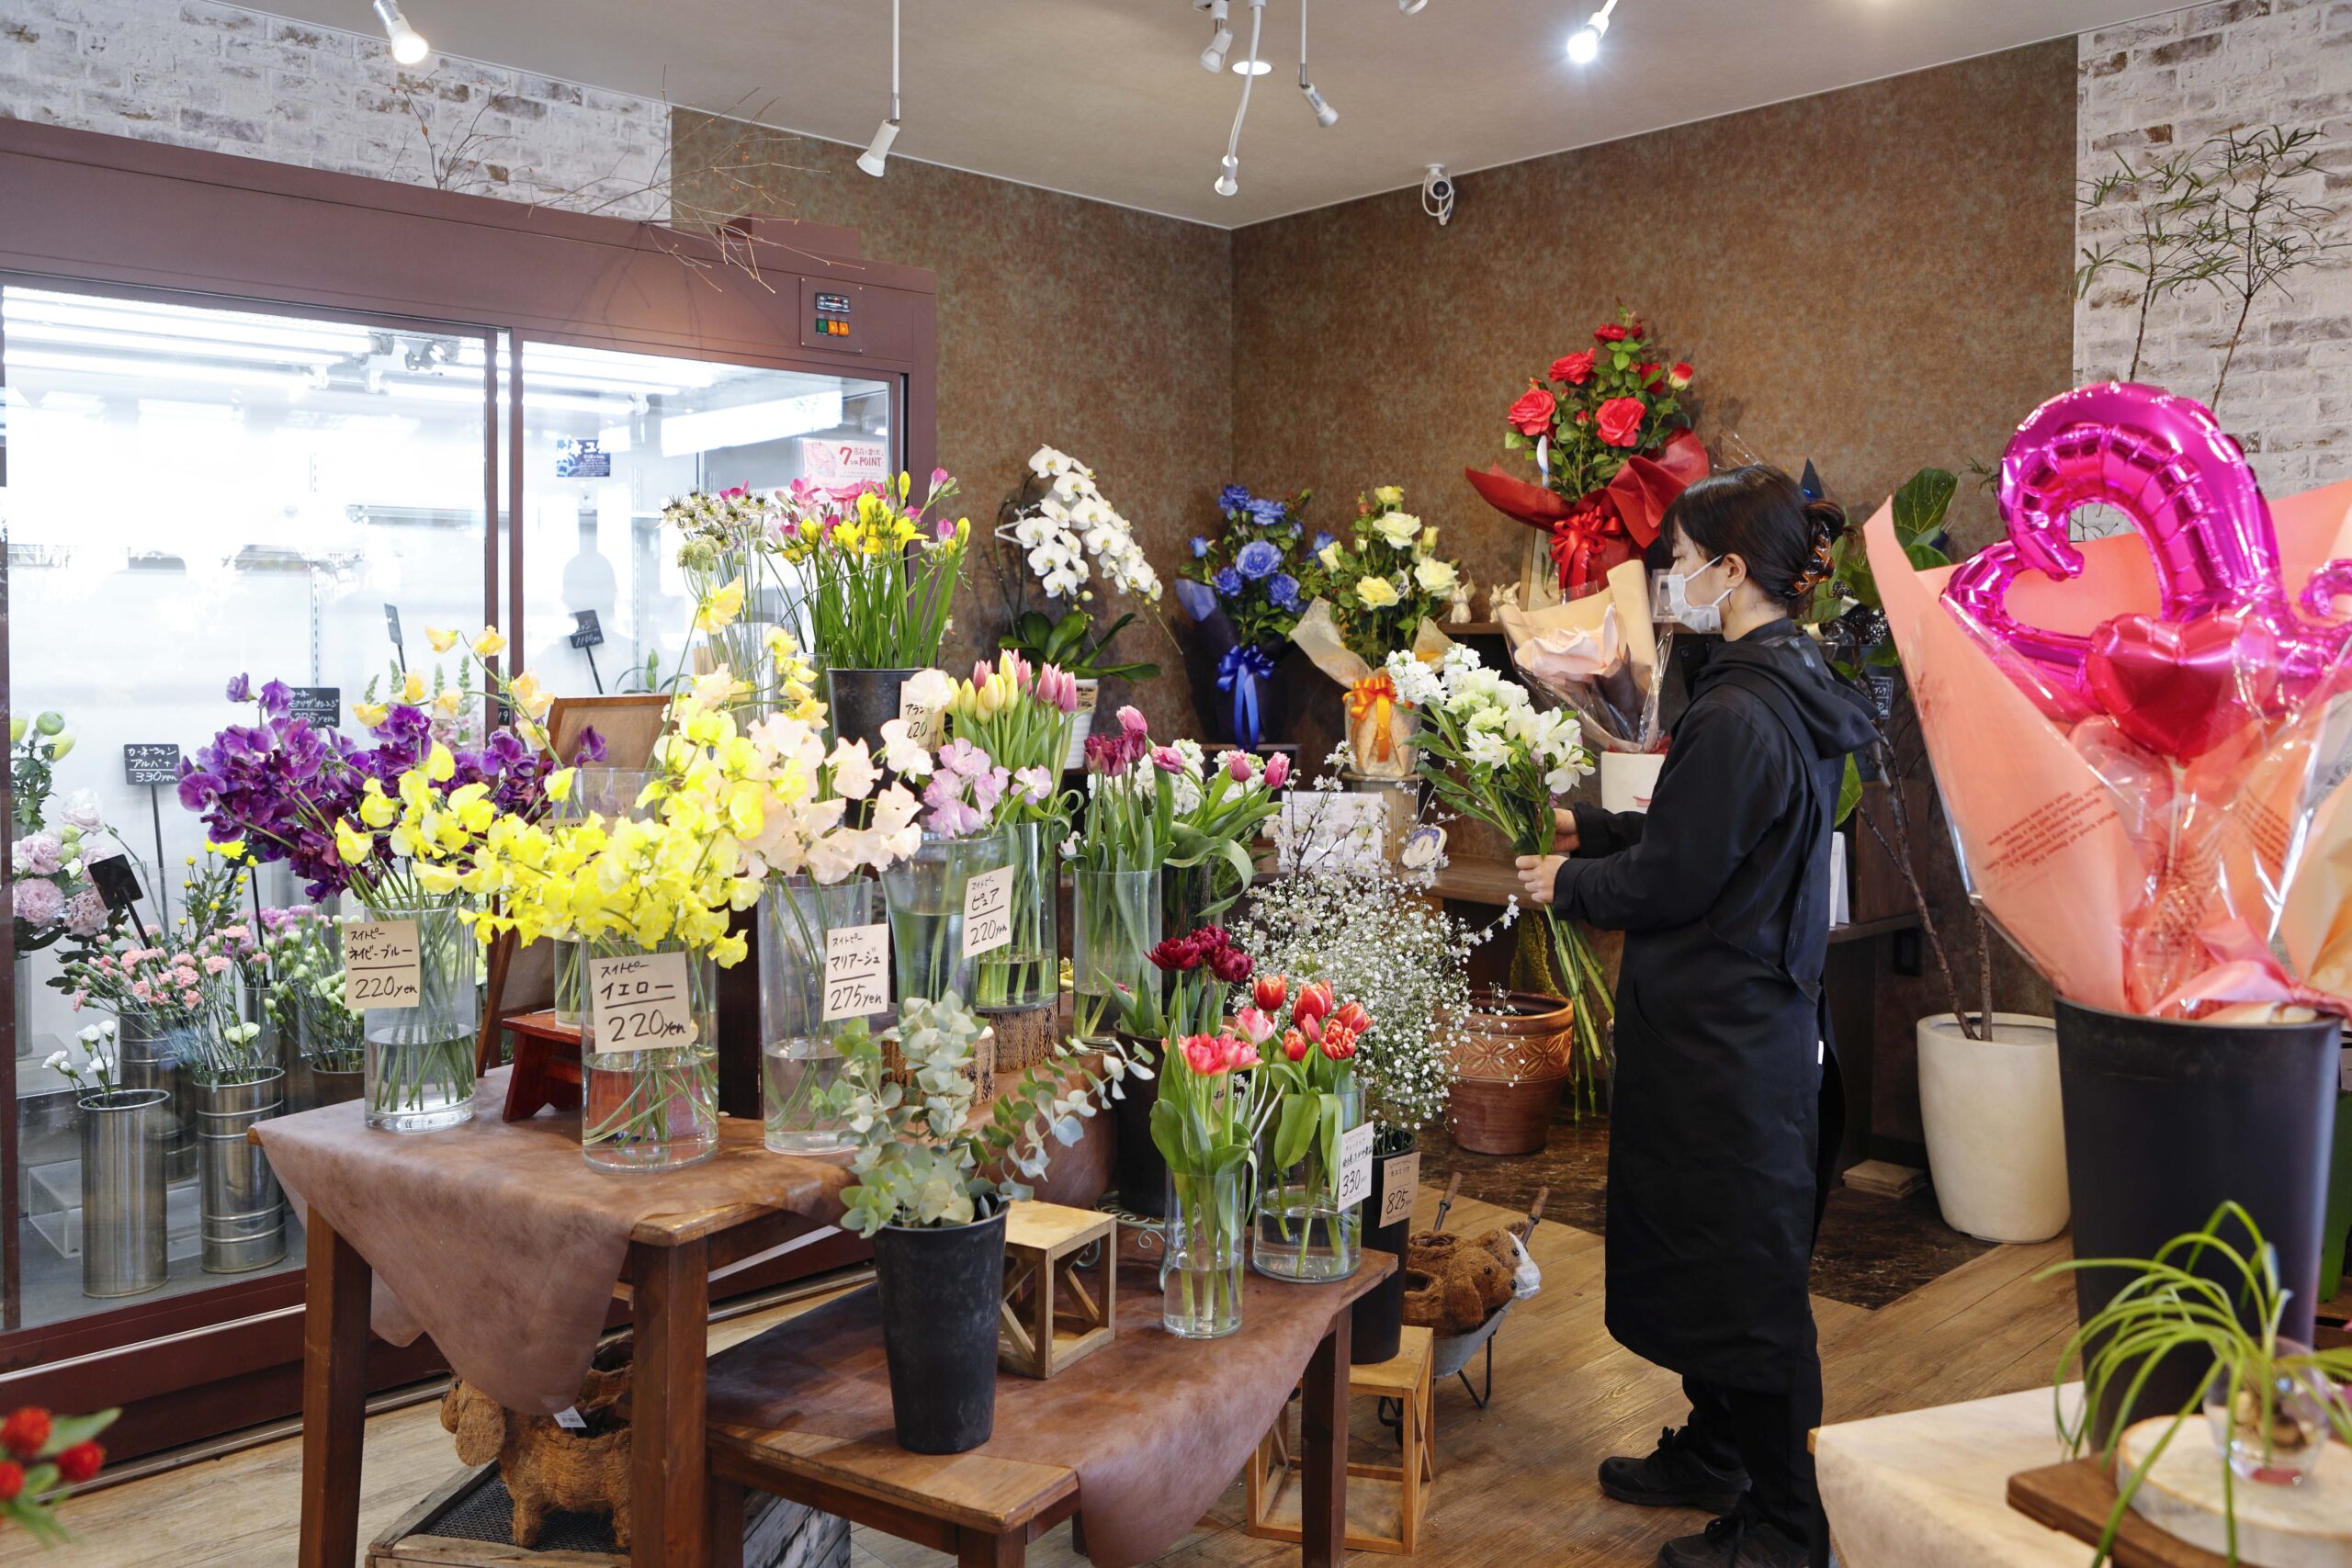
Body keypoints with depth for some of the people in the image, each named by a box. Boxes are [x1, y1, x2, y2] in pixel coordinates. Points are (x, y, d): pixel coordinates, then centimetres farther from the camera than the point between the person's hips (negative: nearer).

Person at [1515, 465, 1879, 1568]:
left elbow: (1671, 878, -19)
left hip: (1721, 1038, -10)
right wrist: (1587, 829, 19)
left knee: (1739, 1270, 2)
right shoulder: (1793, 687, 9)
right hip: (1763, 1013, 10)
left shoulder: (1737, 713, -23)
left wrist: (1566, 882, -3)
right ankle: (1711, 1458, 38)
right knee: (1700, 1252, 22)